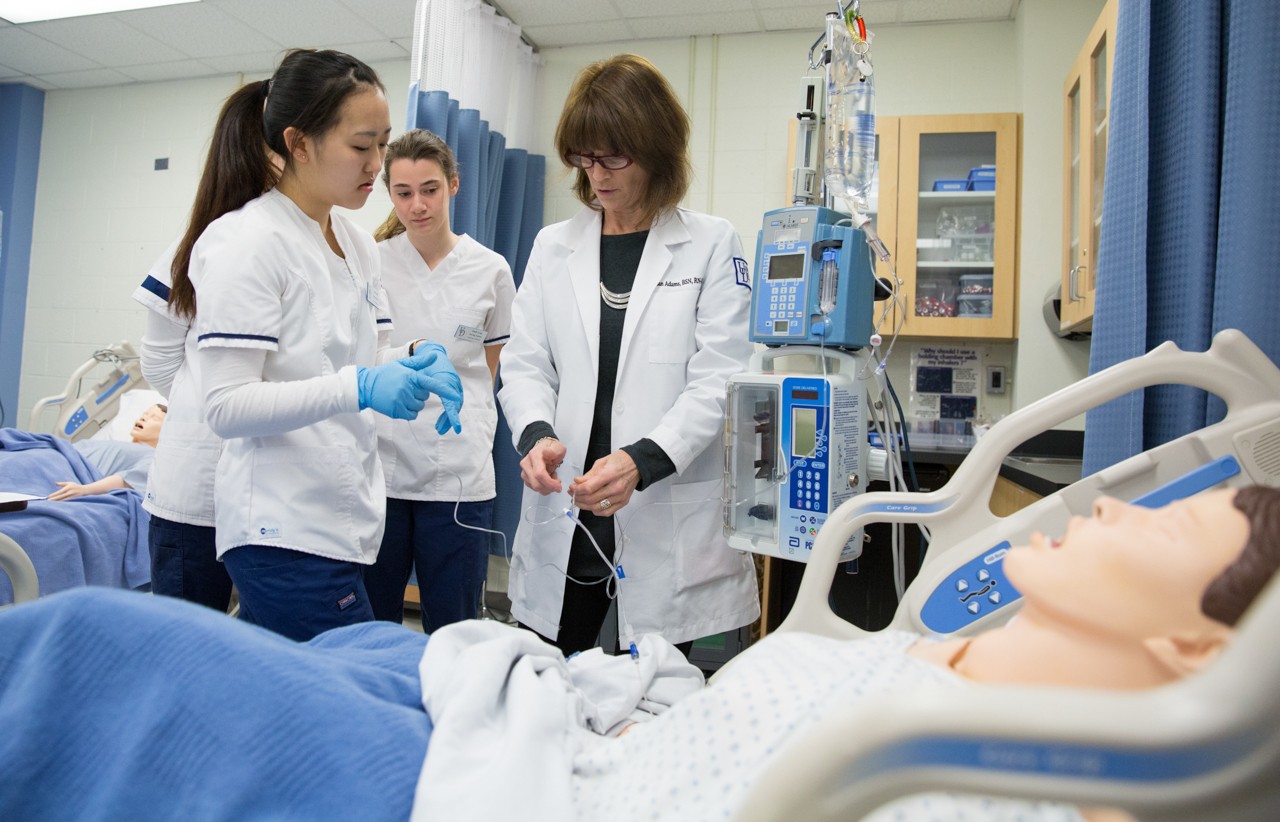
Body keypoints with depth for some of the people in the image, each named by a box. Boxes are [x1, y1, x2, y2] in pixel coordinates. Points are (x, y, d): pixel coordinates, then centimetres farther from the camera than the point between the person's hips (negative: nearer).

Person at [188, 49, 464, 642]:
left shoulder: (357, 244, 13)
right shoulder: (246, 241, -11)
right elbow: (226, 406, -16)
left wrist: (415, 363, -3)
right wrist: (358, 387, -27)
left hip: (345, 521, 8)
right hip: (286, 533, -8)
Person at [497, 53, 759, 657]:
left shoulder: (711, 244, 1)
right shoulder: (553, 246, 11)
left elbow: (719, 381, -7)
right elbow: (525, 365, 7)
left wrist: (643, 461, -22)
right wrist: (536, 434, -14)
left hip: (668, 520, -2)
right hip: (563, 516, 3)